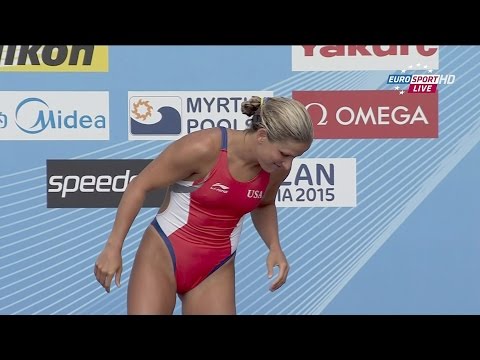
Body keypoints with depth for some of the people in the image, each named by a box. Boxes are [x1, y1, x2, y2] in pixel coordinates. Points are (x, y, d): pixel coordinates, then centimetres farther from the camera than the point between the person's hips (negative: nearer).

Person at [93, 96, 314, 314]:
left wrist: (275, 247, 0)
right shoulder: (203, 148, -23)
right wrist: (113, 247, -12)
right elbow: (140, 186, -13)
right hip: (162, 255, -4)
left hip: (215, 271, 5)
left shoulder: (277, 169, -6)